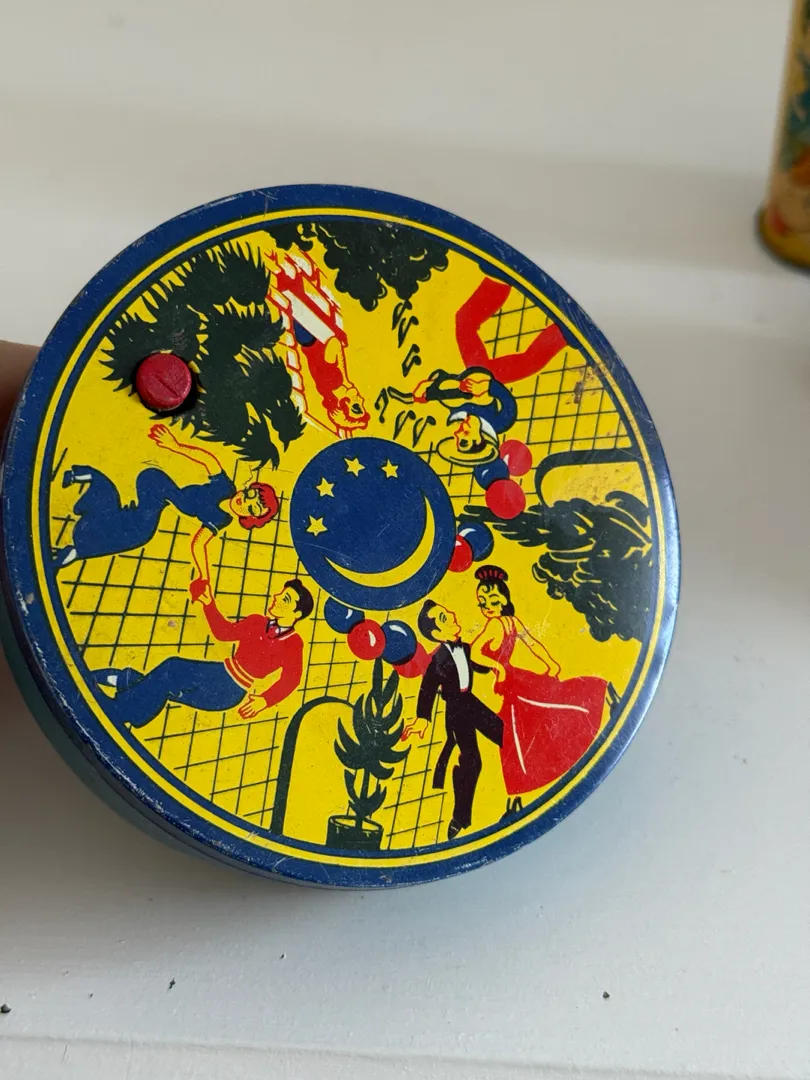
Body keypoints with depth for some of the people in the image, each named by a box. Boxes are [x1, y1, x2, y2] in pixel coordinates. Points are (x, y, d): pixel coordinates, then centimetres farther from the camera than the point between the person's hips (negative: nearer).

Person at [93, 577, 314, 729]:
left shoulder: (293, 644, -12)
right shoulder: (257, 623, 10)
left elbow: (290, 679, -24)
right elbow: (224, 632, 19)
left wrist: (264, 700, -38)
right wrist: (209, 604, 9)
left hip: (230, 693, -7)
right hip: (221, 673, 7)